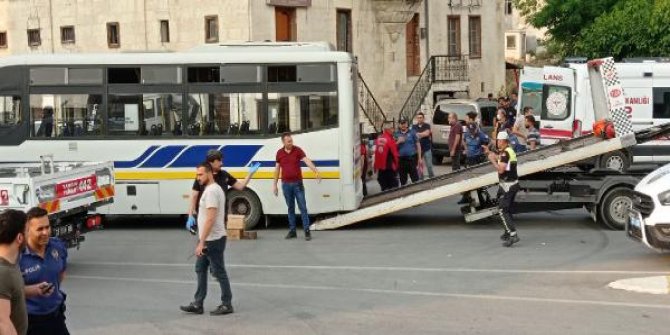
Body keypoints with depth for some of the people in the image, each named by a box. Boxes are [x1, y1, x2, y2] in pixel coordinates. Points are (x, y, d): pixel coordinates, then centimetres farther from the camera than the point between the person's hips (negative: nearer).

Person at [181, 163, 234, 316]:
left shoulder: (211, 191, -21)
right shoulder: (213, 189, 13)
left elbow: (210, 219, -27)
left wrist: (201, 242, -27)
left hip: (212, 240, -11)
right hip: (209, 240, 11)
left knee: (219, 272, -1)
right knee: (200, 269, 14)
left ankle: (227, 305, 9)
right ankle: (198, 304, 18)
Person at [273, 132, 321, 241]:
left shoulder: (298, 150, -5)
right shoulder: (279, 153, 3)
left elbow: (307, 161, -18)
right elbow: (277, 169, 10)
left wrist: (316, 172, -33)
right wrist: (274, 185, 9)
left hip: (297, 183, -2)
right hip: (286, 184, 2)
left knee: (302, 207, -2)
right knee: (290, 208, 9)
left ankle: (307, 231, 0)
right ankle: (292, 231, 15)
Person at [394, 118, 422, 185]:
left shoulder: (412, 132, 3)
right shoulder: (397, 134, 9)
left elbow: (418, 145, 3)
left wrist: (419, 158, -1)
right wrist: (398, 142, -10)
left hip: (412, 158, -3)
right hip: (401, 159, 3)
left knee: (415, 179, -5)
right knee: (403, 180, 9)